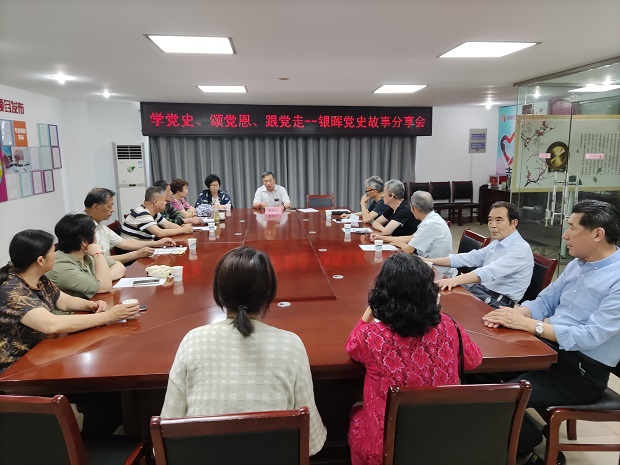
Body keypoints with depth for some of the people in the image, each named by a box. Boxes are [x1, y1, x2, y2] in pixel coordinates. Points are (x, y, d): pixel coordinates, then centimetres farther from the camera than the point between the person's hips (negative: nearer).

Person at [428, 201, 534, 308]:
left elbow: (491, 271, -30)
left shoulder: (521, 248, -16)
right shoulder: (497, 243, 12)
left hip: (497, 302, -8)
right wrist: (430, 261, 3)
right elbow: (469, 258, 10)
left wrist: (455, 280, -41)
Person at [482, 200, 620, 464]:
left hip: (583, 371, -8)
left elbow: (590, 336, -26)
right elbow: (545, 301, 10)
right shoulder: (577, 264, 6)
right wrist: (513, 314, -11)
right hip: (551, 348, 8)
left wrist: (526, 324, -26)